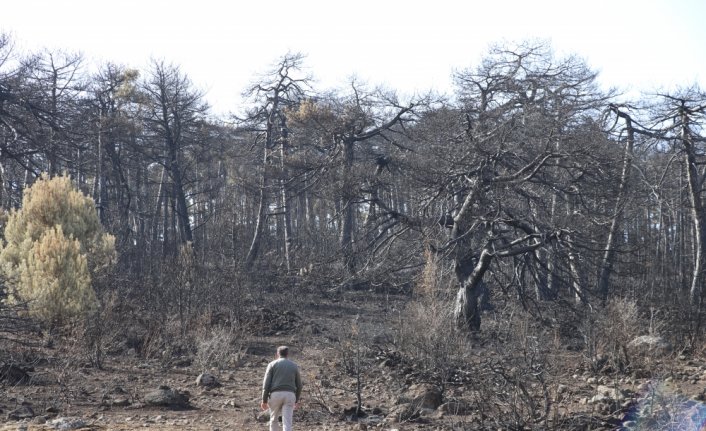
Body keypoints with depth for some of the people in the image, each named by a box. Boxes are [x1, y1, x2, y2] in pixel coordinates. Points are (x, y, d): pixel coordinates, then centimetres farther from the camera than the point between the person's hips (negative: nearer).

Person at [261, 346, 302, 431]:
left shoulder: (272, 364, 6)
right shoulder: (294, 366, 14)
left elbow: (266, 383, -3)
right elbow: (299, 385, 15)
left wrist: (264, 401, -2)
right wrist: (297, 400, 28)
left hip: (276, 395, -1)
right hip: (289, 396, 1)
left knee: (274, 419, 21)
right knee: (287, 423, -5)